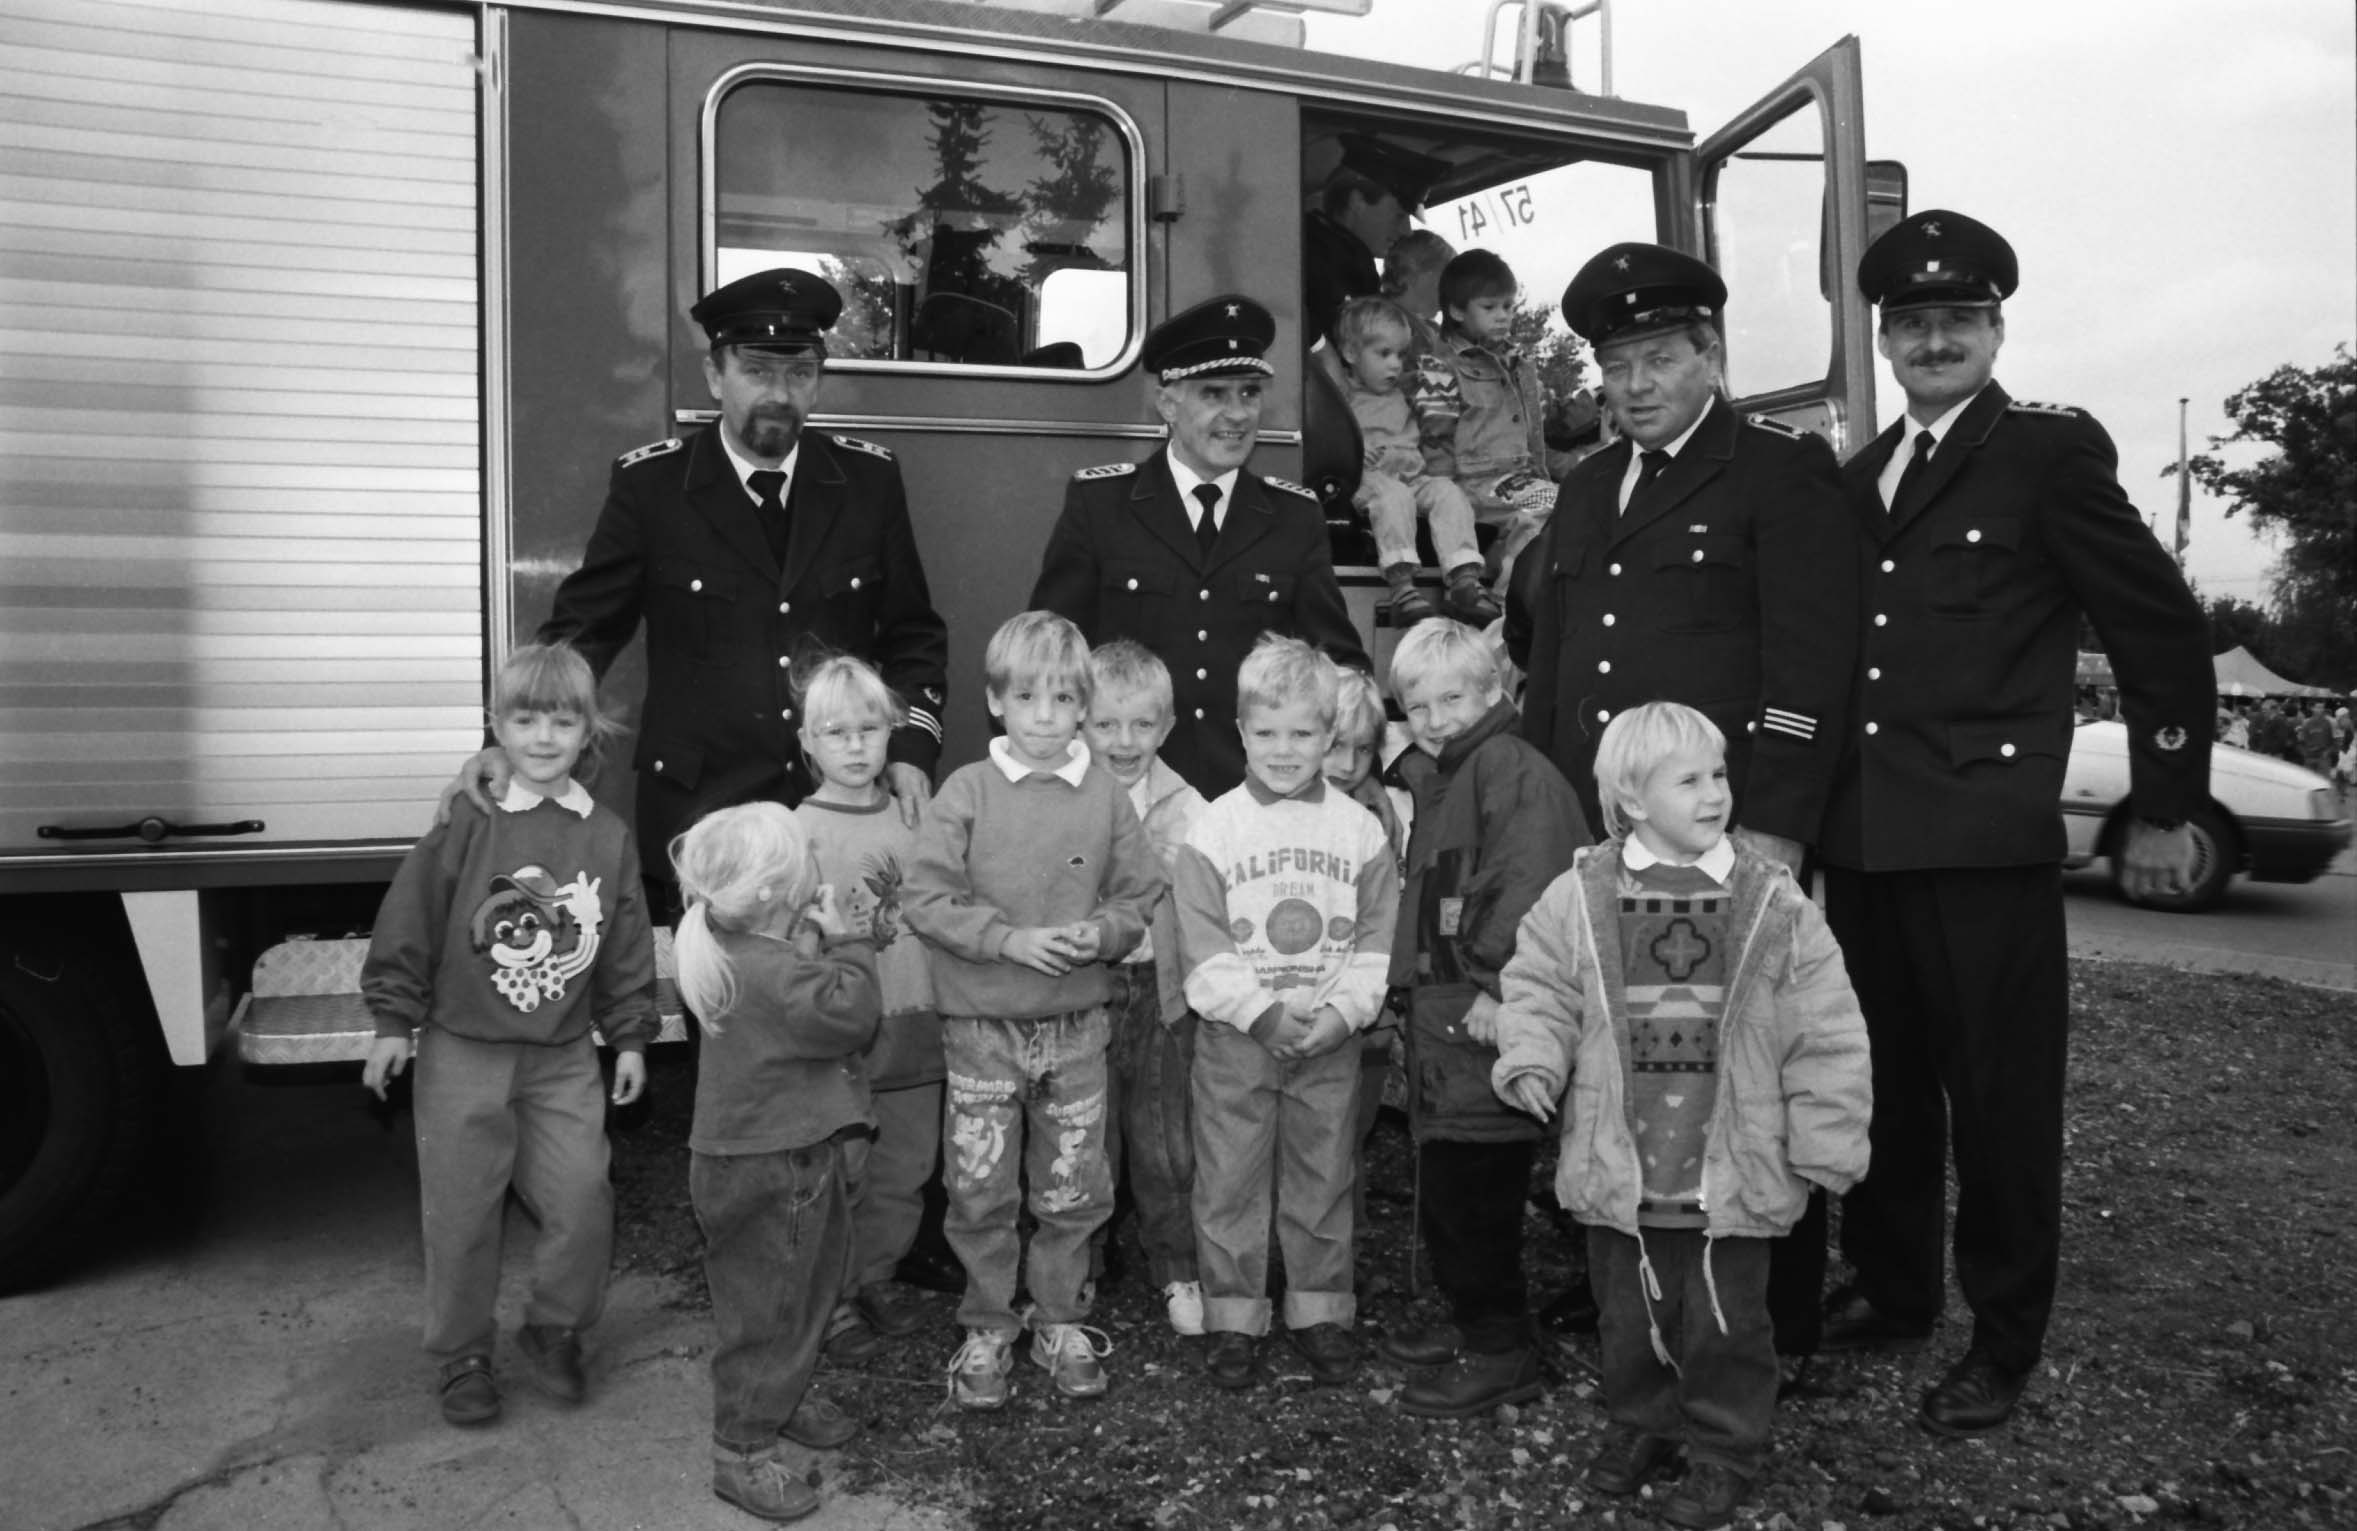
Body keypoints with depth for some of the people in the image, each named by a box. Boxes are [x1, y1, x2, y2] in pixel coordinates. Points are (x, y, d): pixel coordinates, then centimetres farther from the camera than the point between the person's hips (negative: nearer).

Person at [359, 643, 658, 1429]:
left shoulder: (608, 837, 0)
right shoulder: (467, 825, -9)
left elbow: (627, 947, 7)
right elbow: (410, 918, -5)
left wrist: (631, 1037, 7)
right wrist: (394, 1018, -4)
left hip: (565, 1056, 2)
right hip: (464, 1051, -2)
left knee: (582, 1200, 0)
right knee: (461, 1211, 7)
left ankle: (555, 1328, 25)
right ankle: (462, 1357, 25)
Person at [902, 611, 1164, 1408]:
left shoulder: (1106, 796, -1)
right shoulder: (966, 791, -7)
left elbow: (1142, 895, 4)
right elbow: (925, 899, -10)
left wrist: (1100, 932, -16)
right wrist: (1009, 938, -19)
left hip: (1077, 1027, 2)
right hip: (981, 1027, -2)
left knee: (1073, 1190, 12)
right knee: (979, 1192, 7)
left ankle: (1060, 1320, 31)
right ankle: (987, 1328, 25)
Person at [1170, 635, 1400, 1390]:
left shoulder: (1358, 827, 0)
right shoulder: (1215, 828, -5)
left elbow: (1379, 936, 0)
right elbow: (1204, 946, -8)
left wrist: (1343, 1011, -12)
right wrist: (1262, 1012, -16)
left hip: (1330, 1039, 1)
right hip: (1236, 1037, -1)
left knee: (1323, 1178, 12)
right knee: (1230, 1182, 6)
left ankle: (1320, 1311, 27)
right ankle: (1233, 1318, 20)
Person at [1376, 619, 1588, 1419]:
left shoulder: (1514, 768, -13)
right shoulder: (1441, 781, 19)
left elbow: (1529, 882, -23)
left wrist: (1501, 984, -25)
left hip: (1487, 1022, -10)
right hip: (1443, 1017, 10)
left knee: (1472, 1189, -4)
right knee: (1446, 1186, 18)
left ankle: (1500, 1350, 9)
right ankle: (1472, 1321, 32)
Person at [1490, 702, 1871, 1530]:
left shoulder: (1773, 903, -7)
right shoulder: (1581, 896, -6)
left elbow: (1824, 1034, -4)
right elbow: (1540, 989, 4)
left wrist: (1827, 1145, -3)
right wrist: (1533, 1061, -14)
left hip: (1731, 1173, -1)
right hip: (1620, 1168, 1)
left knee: (1726, 1322, 11)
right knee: (1630, 1312, 18)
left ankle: (1725, 1449, 32)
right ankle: (1639, 1423, 41)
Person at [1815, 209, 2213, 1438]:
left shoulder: (2051, 452, -3)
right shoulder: (1858, 479, 15)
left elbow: (2164, 632, -2)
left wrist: (2164, 813, 0)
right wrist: (1811, 805, 13)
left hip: (1985, 841, -6)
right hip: (1860, 841, 6)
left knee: (1999, 1095, 3)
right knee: (1880, 1084, 14)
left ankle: (2004, 1342, 18)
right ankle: (1890, 1292, 30)